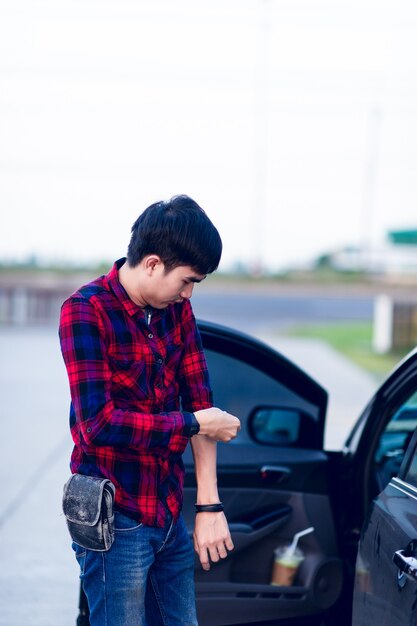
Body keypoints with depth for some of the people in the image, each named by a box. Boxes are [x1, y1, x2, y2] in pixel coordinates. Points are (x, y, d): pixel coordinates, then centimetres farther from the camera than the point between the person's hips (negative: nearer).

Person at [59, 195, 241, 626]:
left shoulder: (177, 309, 6)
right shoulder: (85, 311, -14)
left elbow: (198, 403, 2)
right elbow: (99, 422, -21)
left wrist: (208, 506, -4)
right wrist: (195, 424, -14)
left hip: (169, 515, 6)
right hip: (116, 521, -6)